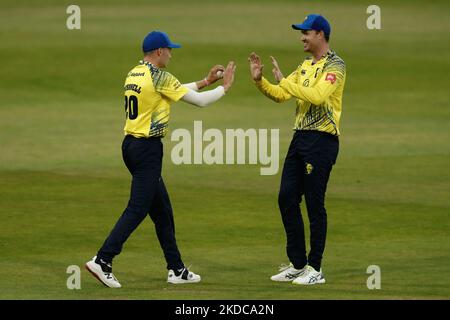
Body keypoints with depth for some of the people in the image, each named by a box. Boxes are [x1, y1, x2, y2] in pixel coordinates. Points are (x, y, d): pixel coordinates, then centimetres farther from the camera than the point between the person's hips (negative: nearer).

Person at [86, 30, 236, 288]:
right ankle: (102, 261, -15)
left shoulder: (134, 74, 13)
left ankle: (176, 269, 17)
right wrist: (225, 87, 7)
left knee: (162, 210, 13)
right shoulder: (158, 76, -13)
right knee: (137, 209, -9)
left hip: (131, 145, 9)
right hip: (148, 148, -9)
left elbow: (175, 90, 25)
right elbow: (199, 101, -8)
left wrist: (205, 82, 26)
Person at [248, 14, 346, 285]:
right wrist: (259, 80, 2)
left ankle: (315, 269, 1)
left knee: (315, 204, -5)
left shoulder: (335, 65, -10)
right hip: (300, 138, 9)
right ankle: (297, 265, 16)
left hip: (321, 140, -9)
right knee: (287, 199, 7)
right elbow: (280, 95, 18)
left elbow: (318, 96, -25)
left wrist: (286, 81, -20)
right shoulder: (306, 66, 17)